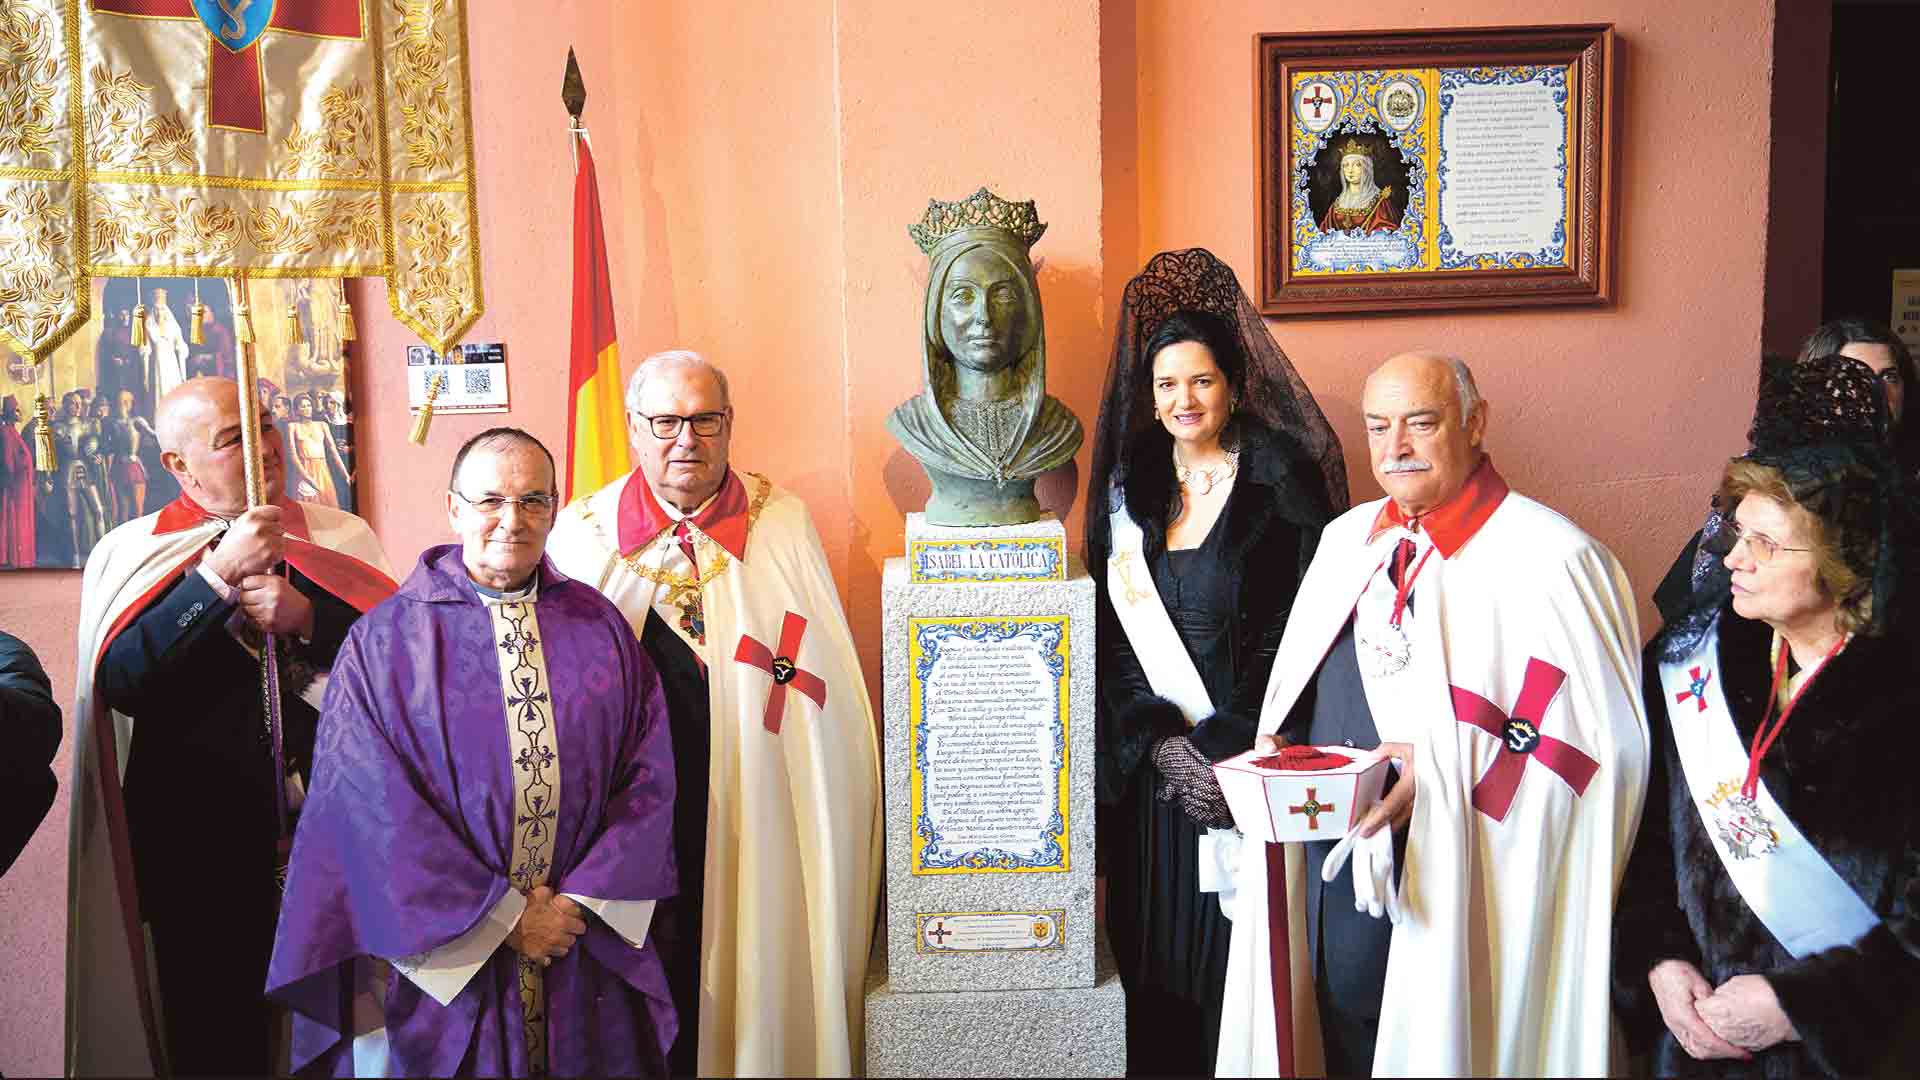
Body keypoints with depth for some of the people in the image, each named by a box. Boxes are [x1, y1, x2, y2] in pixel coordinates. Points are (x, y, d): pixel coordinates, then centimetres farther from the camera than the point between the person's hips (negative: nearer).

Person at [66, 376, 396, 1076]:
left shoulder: (340, 539, 4)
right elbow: (120, 683, -14)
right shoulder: (132, 555, 1)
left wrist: (306, 617, -16)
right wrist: (218, 574, -20)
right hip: (200, 844, -1)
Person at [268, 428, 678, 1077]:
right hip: (443, 955, -2)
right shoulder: (384, 641, -5)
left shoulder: (601, 628, 2)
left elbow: (648, 776, -1)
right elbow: (374, 805, -10)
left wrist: (581, 901, -11)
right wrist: (504, 916, -12)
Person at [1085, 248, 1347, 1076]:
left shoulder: (1284, 481, -4)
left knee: (1235, 946, 4)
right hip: (1149, 759, 3)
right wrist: (1161, 742, -9)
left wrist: (1223, 748, -14)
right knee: (1153, 952, 10)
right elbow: (1114, 632, 4)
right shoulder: (1128, 485, 7)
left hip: (1247, 757, -3)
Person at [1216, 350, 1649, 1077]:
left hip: (1462, 889, -6)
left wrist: (1449, 770, -24)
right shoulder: (1347, 539, 9)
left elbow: (1599, 739, -17)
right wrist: (1280, 742, -1)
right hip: (1333, 872, 6)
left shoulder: (1549, 558, -13)